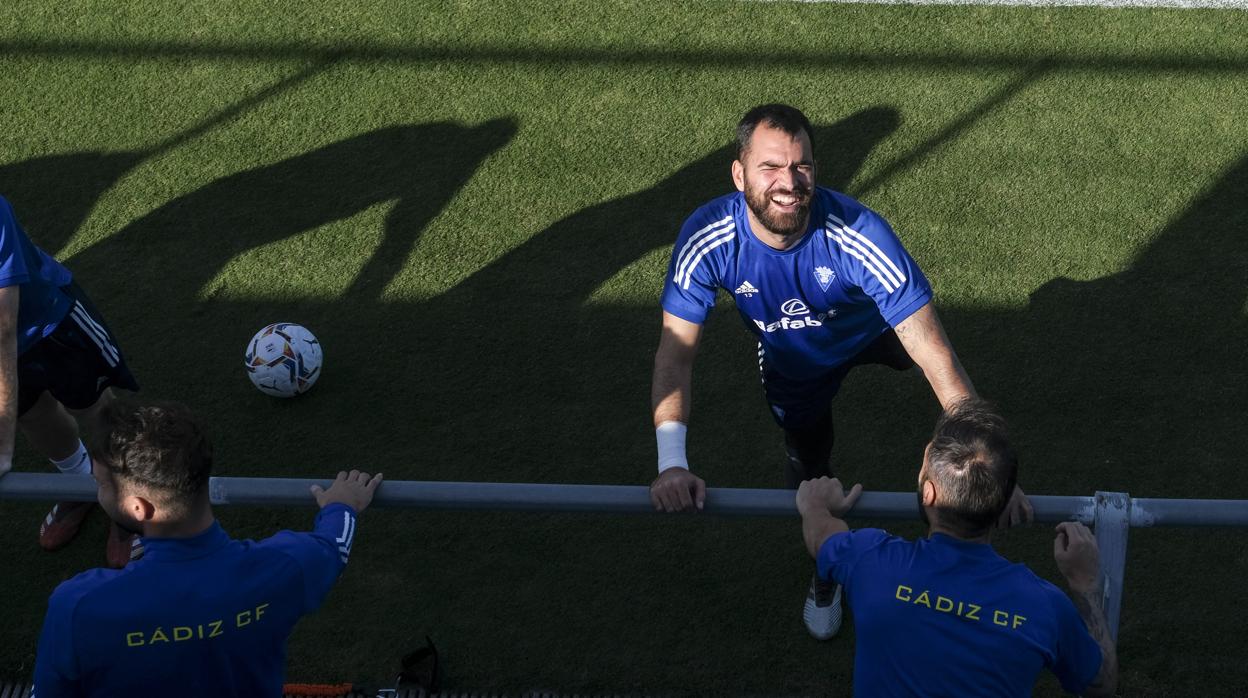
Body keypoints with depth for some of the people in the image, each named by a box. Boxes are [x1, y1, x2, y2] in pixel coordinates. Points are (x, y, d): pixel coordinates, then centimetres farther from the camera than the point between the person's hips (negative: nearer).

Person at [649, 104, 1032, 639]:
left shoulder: (858, 234, -45)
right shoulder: (706, 239, -39)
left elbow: (932, 352, -46)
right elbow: (676, 353, -34)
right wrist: (671, 463, -49)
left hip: (869, 332, 0)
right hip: (790, 363, 1)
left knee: (922, 341, -24)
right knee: (808, 470, 15)